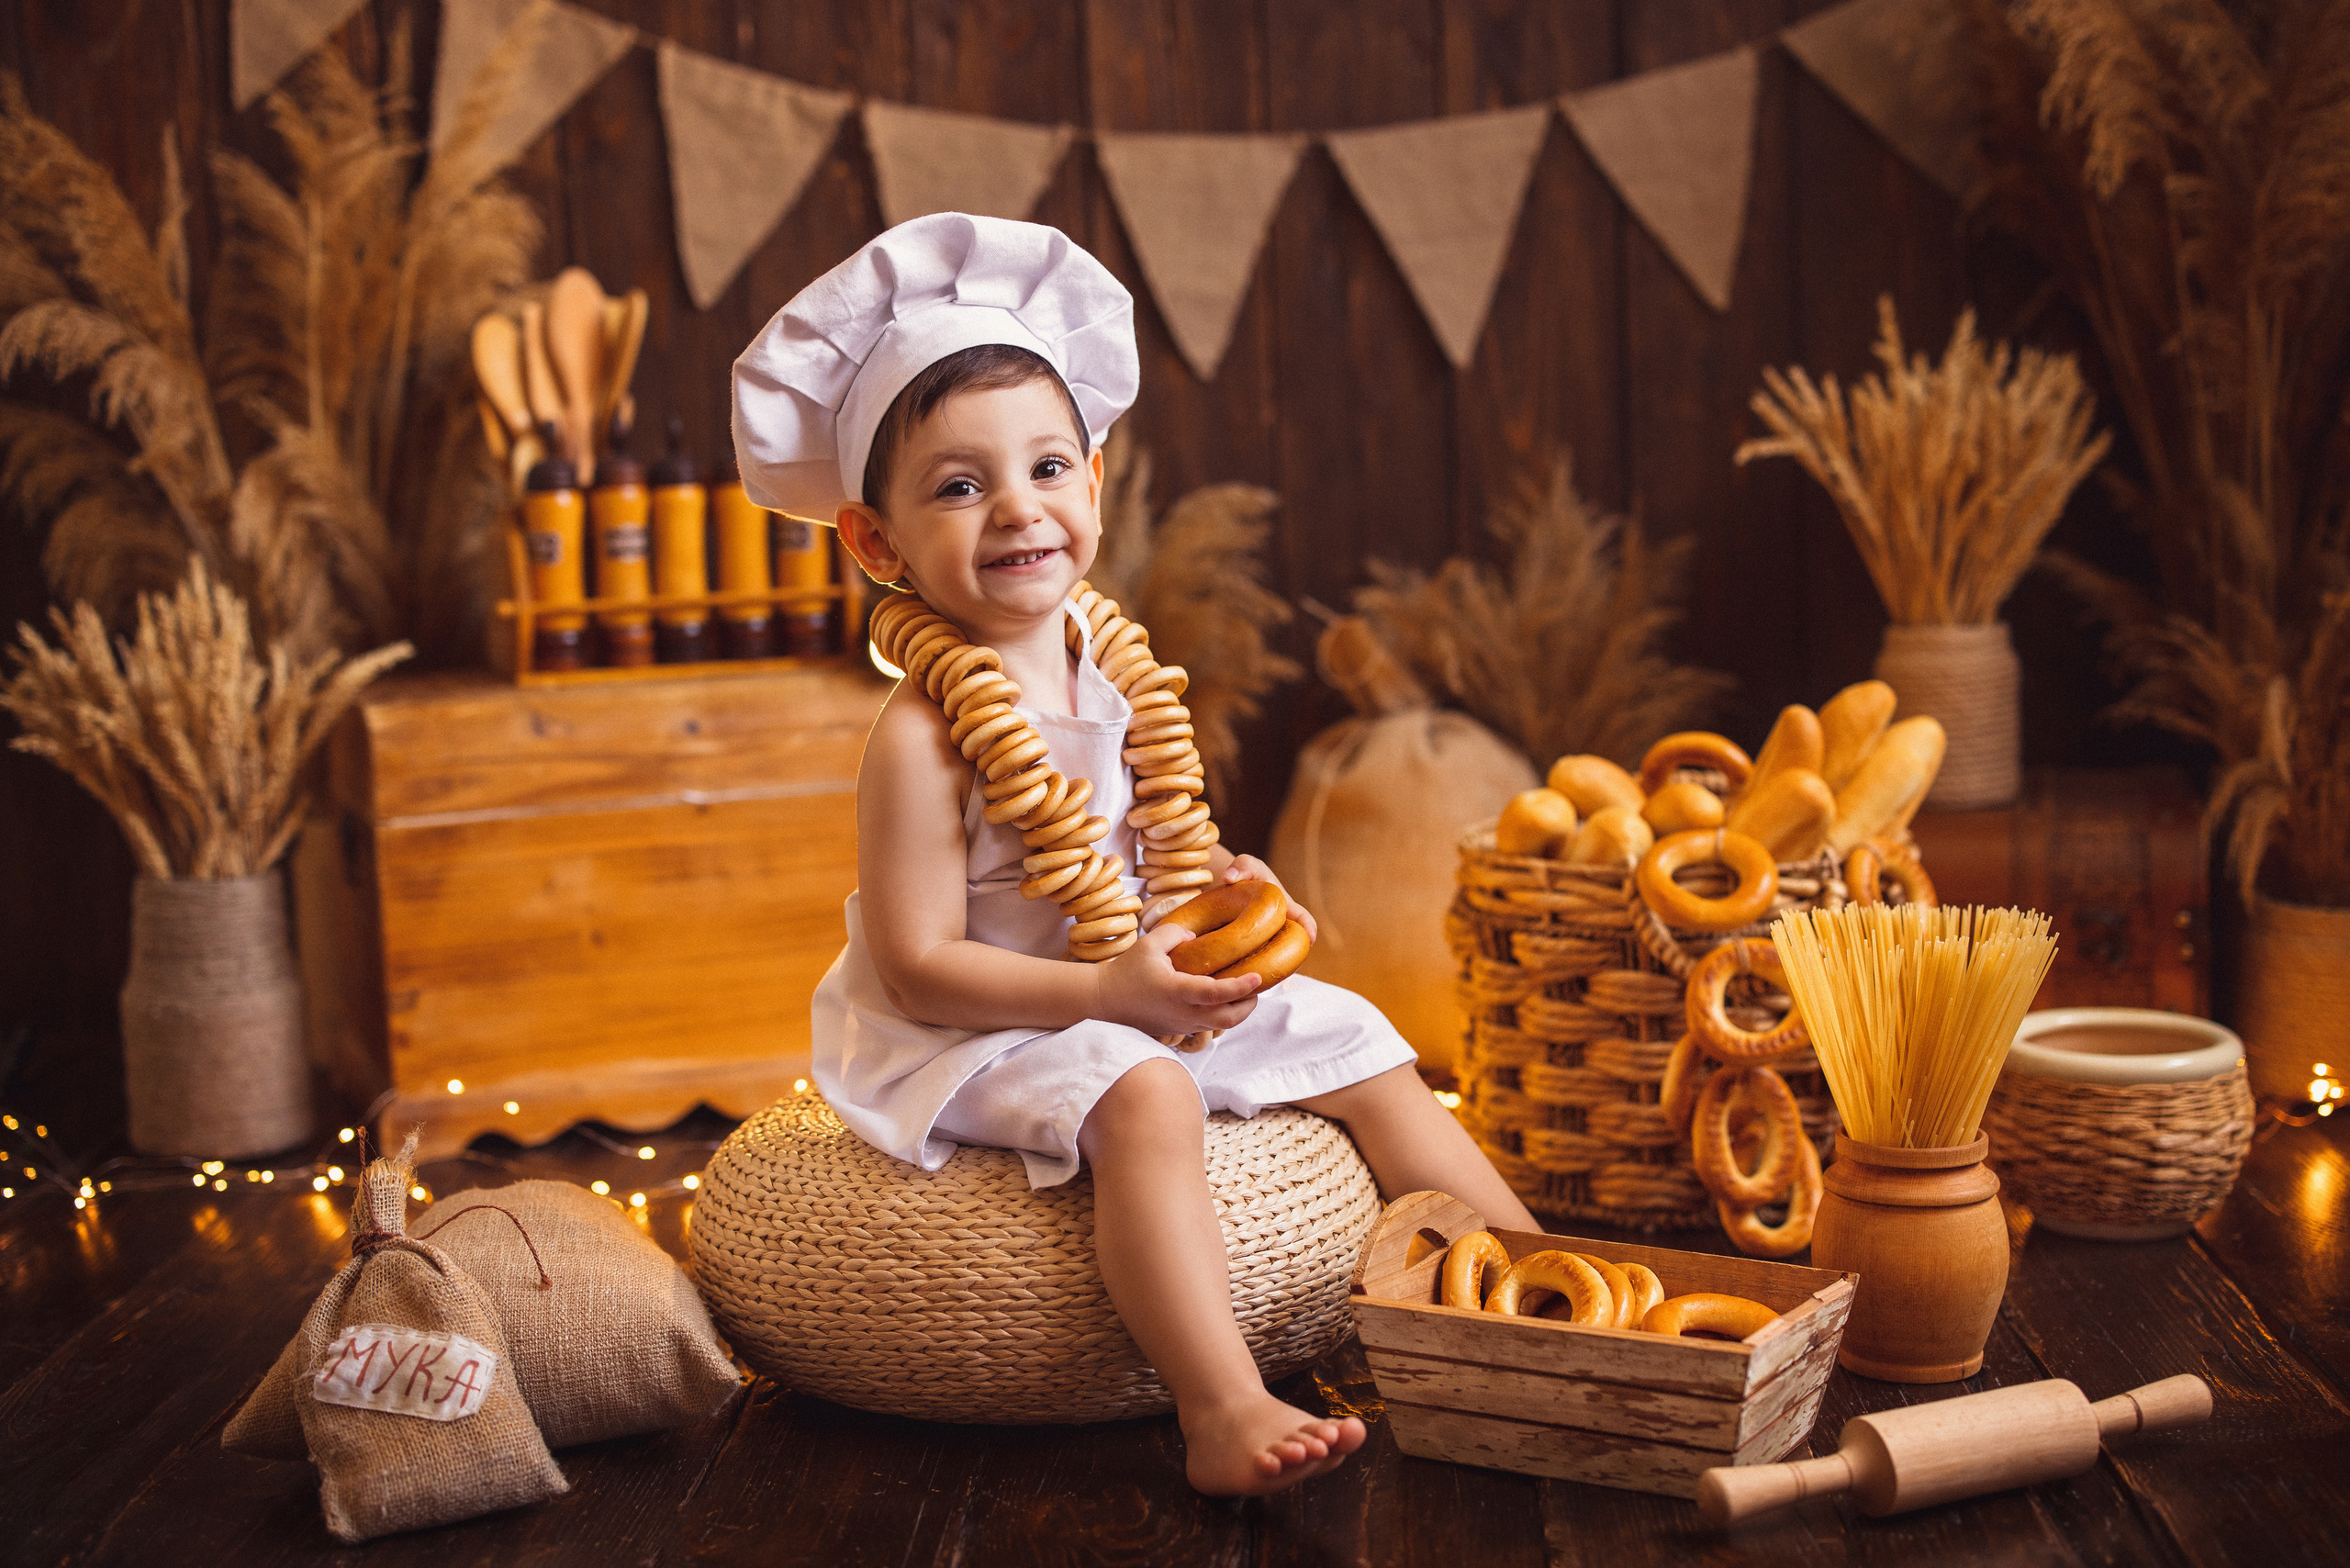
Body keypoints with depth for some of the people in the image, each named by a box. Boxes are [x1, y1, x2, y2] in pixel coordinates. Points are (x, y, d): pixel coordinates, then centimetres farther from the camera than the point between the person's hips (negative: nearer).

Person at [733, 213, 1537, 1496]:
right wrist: (1110, 991, -28)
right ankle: (1222, 1412, -40)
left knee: (1362, 1052, 6)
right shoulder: (925, 735, -23)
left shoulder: (1114, 674, 0)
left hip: (1147, 994, 8)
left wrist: (1218, 885, -5)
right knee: (1139, 1096, -35)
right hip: (976, 1040, -8)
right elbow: (919, 968, -24)